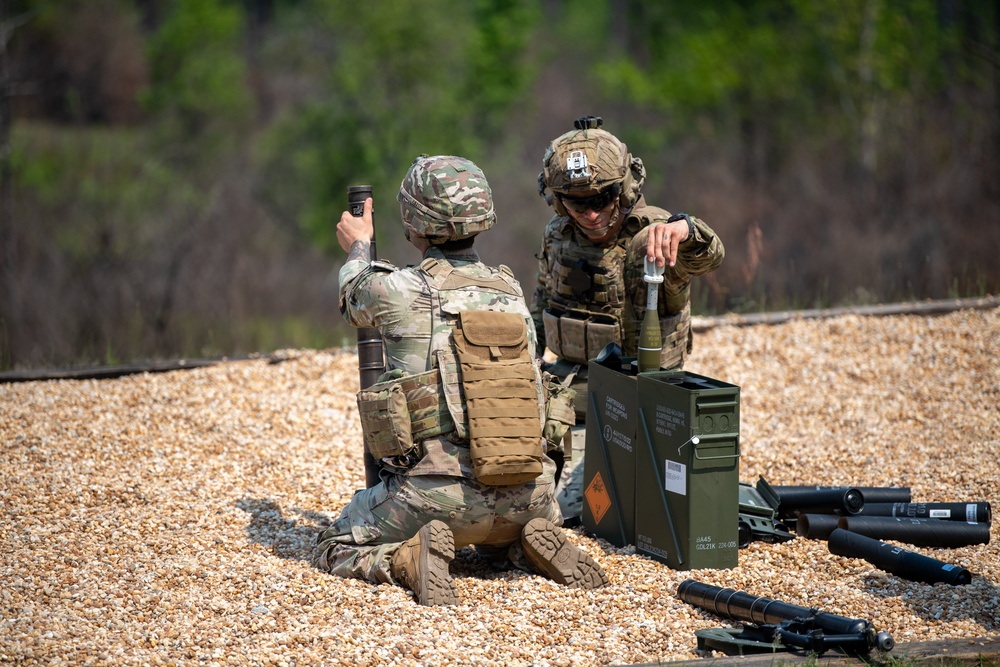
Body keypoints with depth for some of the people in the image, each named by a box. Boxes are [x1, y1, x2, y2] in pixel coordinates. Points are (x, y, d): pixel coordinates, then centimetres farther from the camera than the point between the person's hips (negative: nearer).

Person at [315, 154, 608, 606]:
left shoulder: (397, 292, -7)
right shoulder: (512, 293, 8)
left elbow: (354, 299, 18)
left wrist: (358, 248, 41)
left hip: (440, 495, -5)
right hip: (526, 495, 5)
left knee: (334, 550, 15)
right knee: (500, 539, 38)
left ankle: (408, 557, -13)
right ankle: (535, 548, 5)